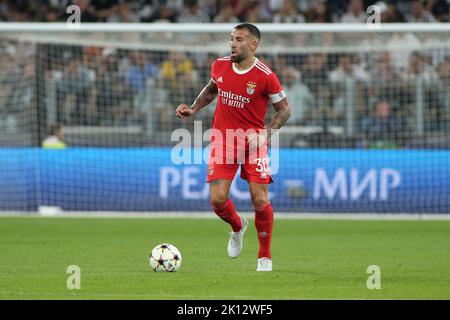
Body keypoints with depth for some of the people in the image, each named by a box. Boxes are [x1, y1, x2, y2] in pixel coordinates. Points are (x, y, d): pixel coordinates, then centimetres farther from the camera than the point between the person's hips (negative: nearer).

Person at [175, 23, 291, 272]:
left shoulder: (265, 77, -13)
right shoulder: (219, 66, 0)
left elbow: (284, 109, -3)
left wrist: (266, 133, -17)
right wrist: (193, 109, 8)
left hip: (253, 142, -3)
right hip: (222, 141, 3)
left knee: (260, 200, -9)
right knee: (217, 200, -8)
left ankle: (265, 257, 11)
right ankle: (237, 227, 28)